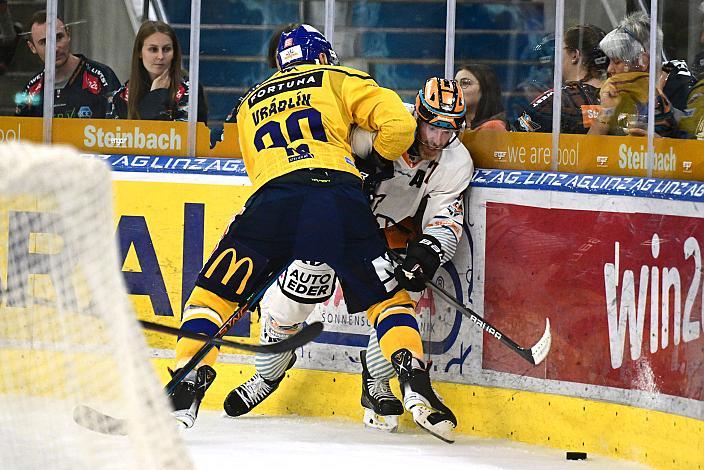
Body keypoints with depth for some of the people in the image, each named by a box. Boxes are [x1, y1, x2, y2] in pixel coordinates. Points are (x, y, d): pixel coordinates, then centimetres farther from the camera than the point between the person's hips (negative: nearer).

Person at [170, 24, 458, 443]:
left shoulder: (250, 105, 33)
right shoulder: (340, 80, 21)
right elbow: (399, 125, 8)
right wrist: (380, 160, 29)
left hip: (272, 197, 1)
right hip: (340, 196, -1)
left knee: (213, 293, 11)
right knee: (388, 296, 13)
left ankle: (186, 392, -3)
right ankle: (417, 388, -4)